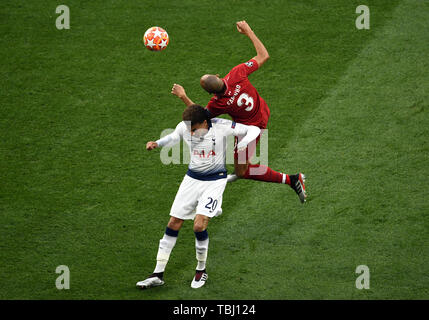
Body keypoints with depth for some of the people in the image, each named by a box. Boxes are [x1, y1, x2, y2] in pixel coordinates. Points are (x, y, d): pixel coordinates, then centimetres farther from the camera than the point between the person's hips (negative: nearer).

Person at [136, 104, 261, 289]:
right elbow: (173, 137, 14)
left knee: (199, 225, -19)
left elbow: (254, 130, -12)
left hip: (215, 180, -4)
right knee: (173, 224, 1)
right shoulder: (184, 128, -10)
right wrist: (157, 144, -5)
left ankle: (201, 270, 6)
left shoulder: (221, 126, -20)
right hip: (192, 178, 4)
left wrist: (243, 143, -33)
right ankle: (158, 275, 10)